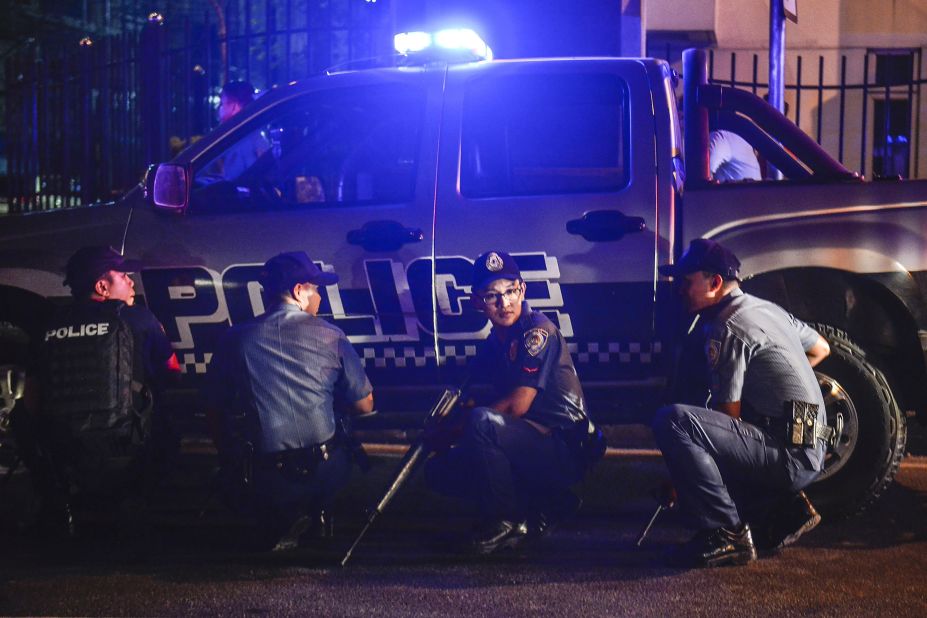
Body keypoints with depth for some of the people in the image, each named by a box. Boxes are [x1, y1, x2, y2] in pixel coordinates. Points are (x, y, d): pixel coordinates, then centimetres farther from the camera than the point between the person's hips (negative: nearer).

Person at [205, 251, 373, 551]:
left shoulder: (235, 339, 0)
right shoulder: (331, 337, -2)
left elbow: (214, 412, 6)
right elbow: (365, 406, 6)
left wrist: (228, 459, 22)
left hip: (258, 486, 1)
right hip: (321, 477, -1)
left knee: (231, 480, 33)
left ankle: (279, 521, 13)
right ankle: (310, 515, 14)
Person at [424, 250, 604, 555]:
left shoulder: (538, 330, -13)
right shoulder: (493, 344, 12)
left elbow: (518, 405, -19)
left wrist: (461, 423, -11)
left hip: (566, 449, -9)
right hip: (533, 447, 9)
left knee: (482, 422, -31)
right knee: (438, 470, 4)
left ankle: (507, 520, -13)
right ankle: (544, 506, 3)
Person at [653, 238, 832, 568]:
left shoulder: (726, 328, -11)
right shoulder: (769, 309, 16)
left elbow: (729, 416, -10)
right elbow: (821, 349, 33)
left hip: (789, 454, -10)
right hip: (809, 454, 10)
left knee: (671, 421, -24)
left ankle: (726, 534, -20)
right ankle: (779, 510, 11)